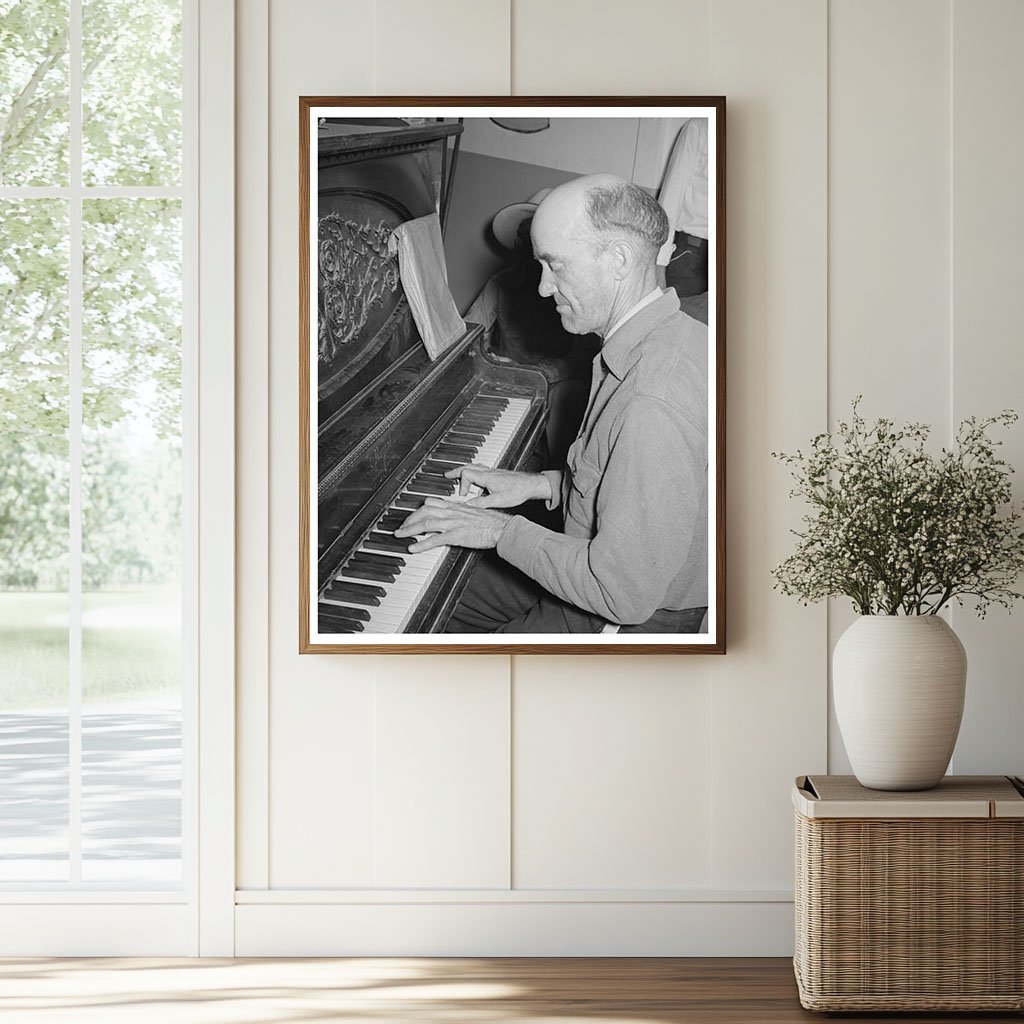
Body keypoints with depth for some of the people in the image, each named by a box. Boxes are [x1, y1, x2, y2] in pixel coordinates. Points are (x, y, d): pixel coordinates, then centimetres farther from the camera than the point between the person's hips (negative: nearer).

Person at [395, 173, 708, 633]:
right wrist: (541, 484, 6)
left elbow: (625, 595, -32)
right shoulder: (678, 333, -1)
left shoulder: (655, 406, -35)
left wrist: (503, 531, -21)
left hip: (633, 620, -10)